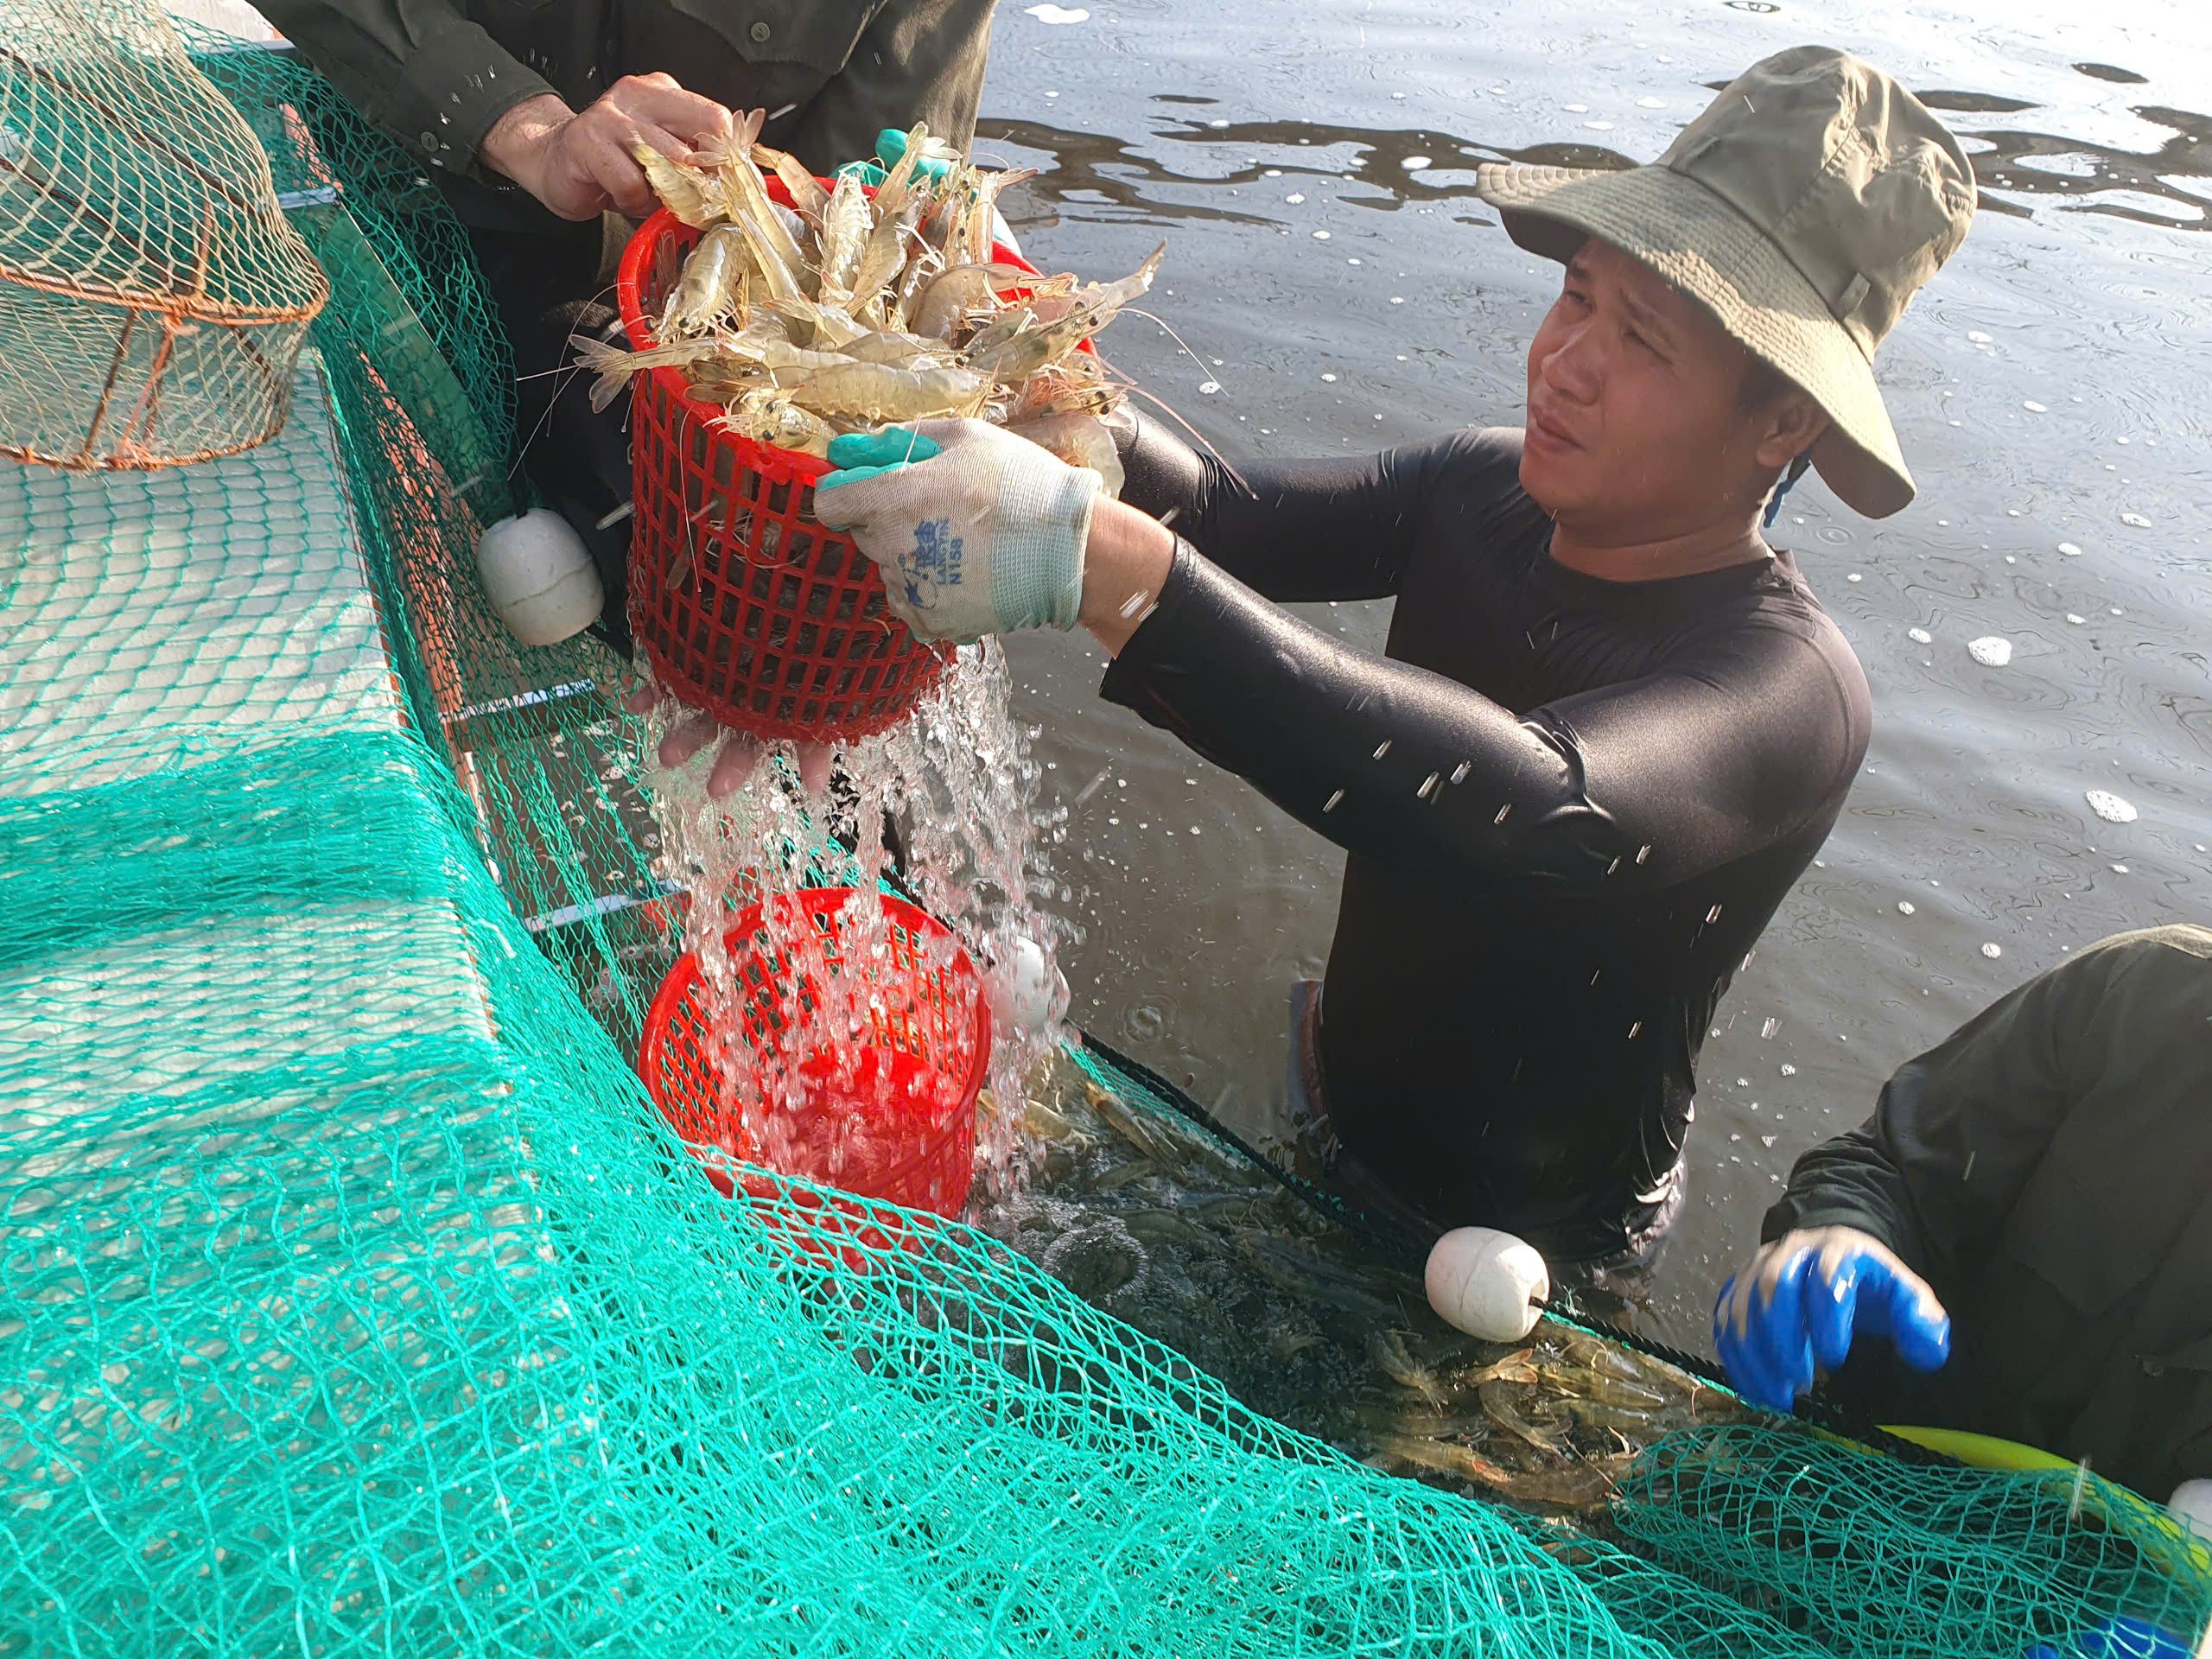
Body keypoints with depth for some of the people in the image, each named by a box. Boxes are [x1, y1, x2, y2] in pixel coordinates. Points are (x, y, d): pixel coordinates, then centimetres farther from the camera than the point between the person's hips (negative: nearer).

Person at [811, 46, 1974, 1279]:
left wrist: (1105, 564, -57)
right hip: (1334, 1133, 6)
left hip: (1525, 1256, -5)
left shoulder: (1788, 684, -31)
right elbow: (1233, 516, -17)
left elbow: (1546, 815, -49)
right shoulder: (1488, 490, -10)